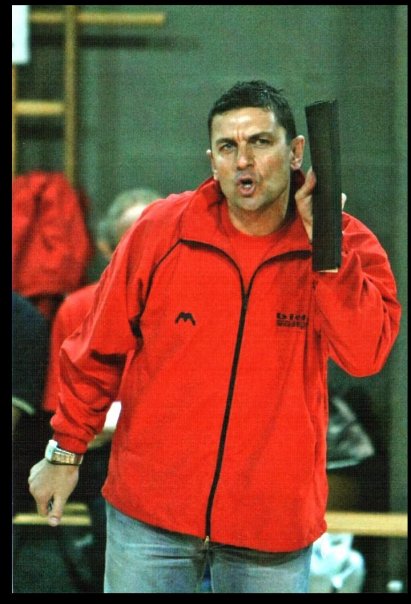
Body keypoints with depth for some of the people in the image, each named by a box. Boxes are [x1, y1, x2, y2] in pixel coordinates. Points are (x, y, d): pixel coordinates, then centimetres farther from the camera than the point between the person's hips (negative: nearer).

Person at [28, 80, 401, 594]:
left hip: (274, 525, 0)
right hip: (150, 512, 0)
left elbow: (364, 353, -19)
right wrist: (66, 449, 8)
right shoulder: (160, 230, -4)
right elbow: (98, 349, 4)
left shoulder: (348, 246, -4)